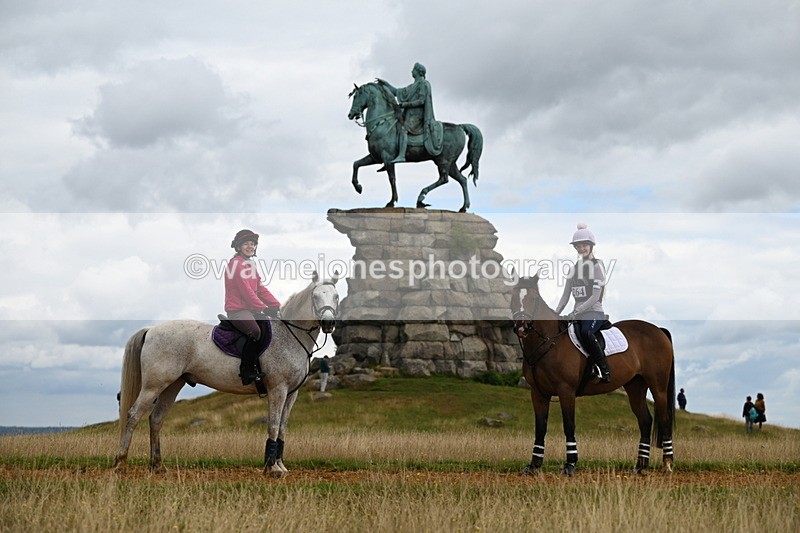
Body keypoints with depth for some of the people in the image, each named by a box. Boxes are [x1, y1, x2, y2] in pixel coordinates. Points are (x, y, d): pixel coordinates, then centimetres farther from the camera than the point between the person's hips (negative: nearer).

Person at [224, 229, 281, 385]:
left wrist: (277, 306, 2)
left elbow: (261, 288, 14)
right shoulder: (236, 263, -10)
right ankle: (246, 373, -19)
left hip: (250, 308, 9)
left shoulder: (250, 263, 19)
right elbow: (246, 290, -18)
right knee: (256, 333, -31)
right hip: (237, 309, -9)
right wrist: (264, 308, -22)